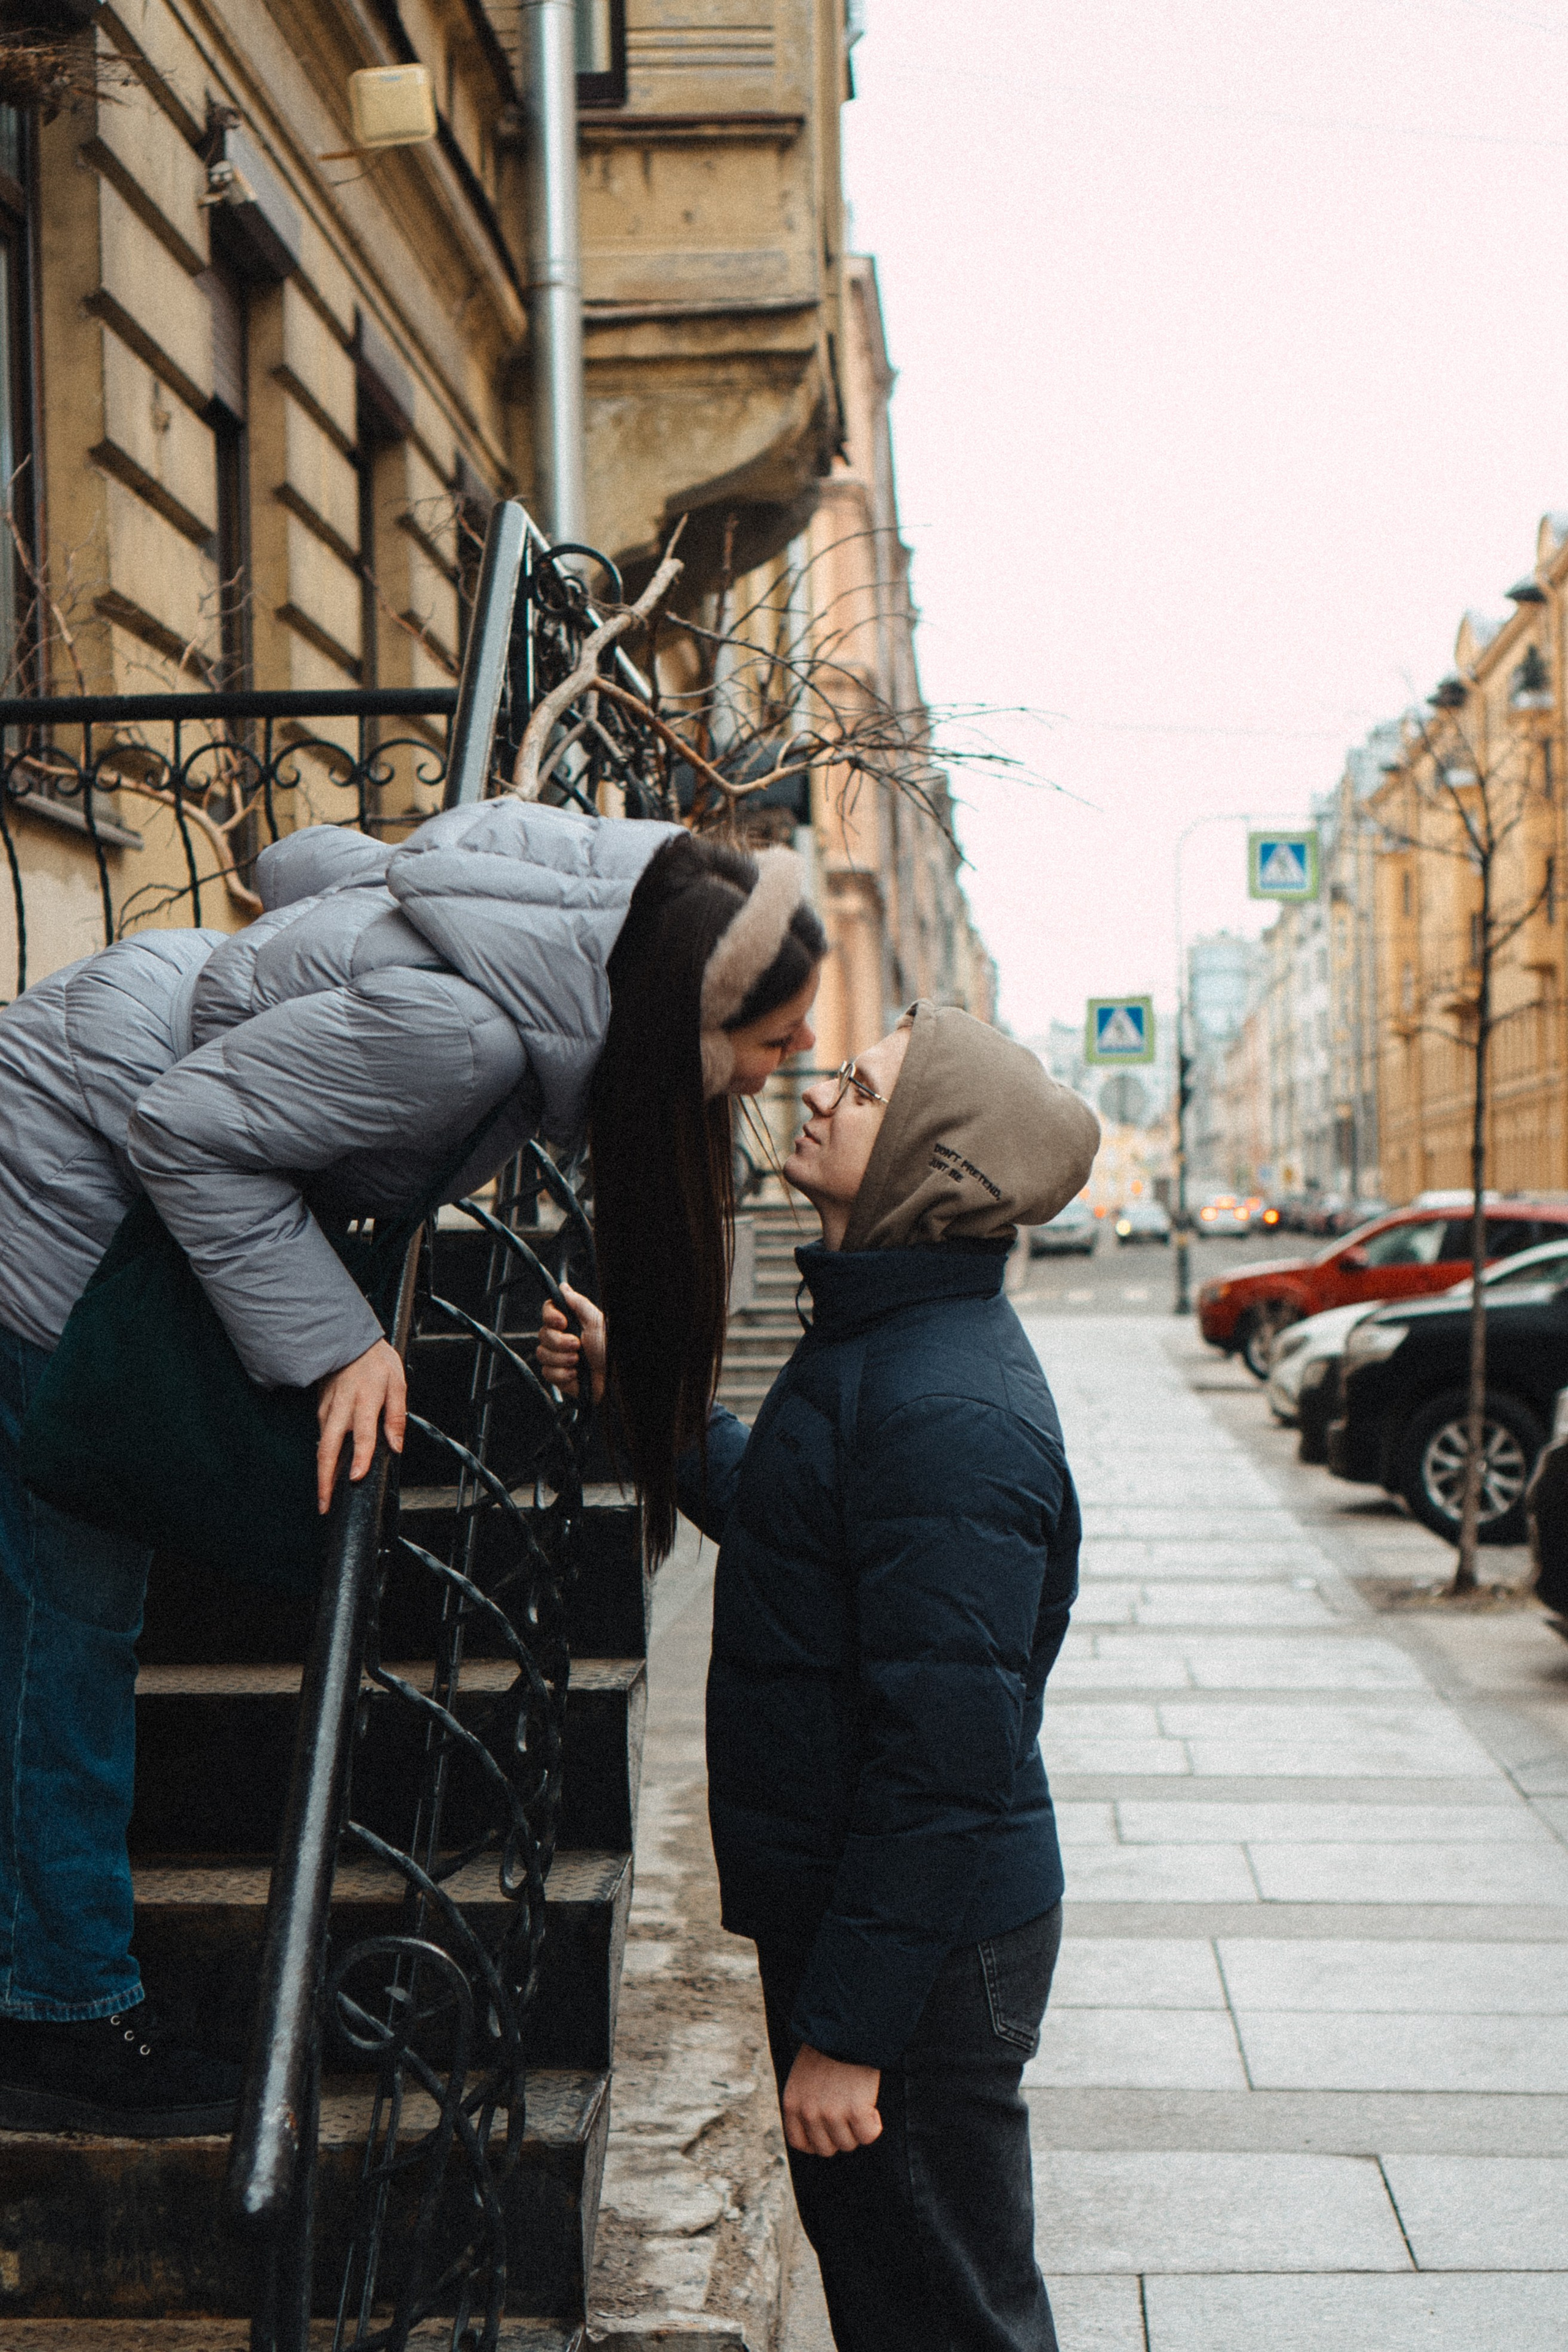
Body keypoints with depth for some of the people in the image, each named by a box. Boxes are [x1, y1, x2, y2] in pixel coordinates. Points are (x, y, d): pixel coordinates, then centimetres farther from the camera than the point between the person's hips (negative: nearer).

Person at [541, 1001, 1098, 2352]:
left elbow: (945, 1752, -28)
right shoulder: (884, 1341, 6)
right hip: (840, 1903, 10)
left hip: (920, 1946, -10)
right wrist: (638, 1389, 18)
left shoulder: (949, 1415, -27)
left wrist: (848, 2028, -24)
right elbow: (778, 1513, 26)